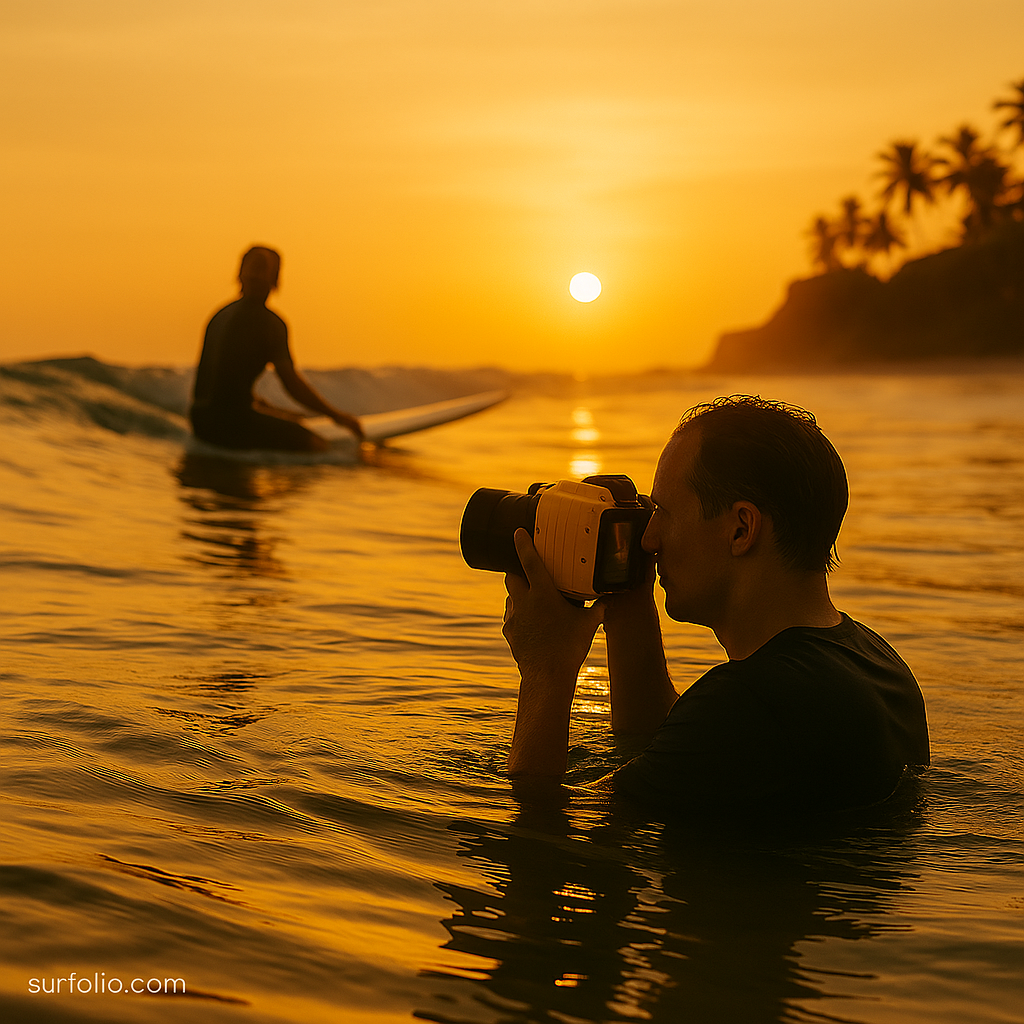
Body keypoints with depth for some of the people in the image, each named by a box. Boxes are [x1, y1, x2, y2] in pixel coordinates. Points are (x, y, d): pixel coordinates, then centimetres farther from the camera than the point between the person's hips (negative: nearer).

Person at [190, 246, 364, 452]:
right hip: (232, 423, -9)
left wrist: (275, 411, 32)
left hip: (202, 421, 9)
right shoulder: (270, 323, -6)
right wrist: (337, 416, -1)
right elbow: (292, 384, -10)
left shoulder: (222, 315, 19)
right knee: (318, 446, -10)